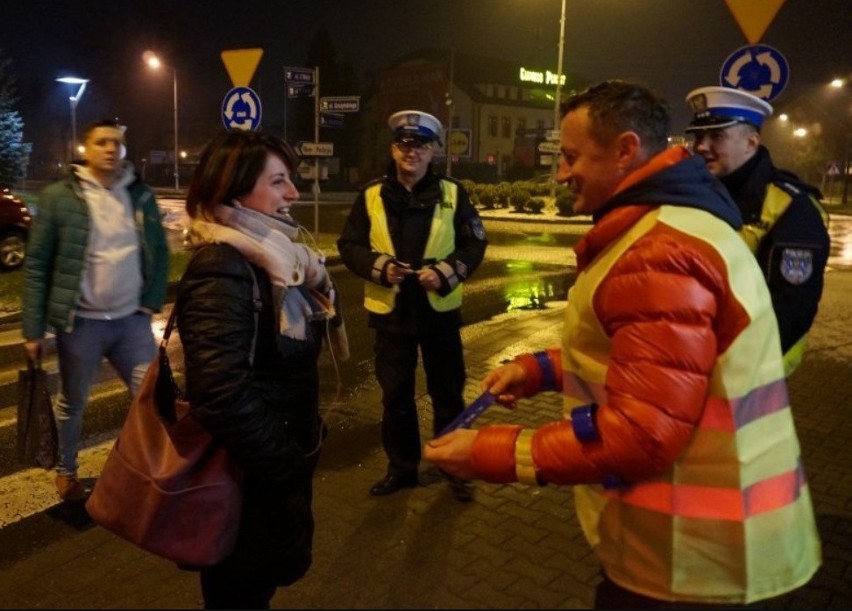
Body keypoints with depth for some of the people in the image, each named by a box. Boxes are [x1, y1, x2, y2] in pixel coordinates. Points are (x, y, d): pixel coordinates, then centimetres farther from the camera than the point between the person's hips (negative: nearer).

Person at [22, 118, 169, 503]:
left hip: (131, 319, 3)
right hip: (80, 322, -2)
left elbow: (159, 253, 10)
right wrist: (33, 328, -8)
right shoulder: (58, 197, -7)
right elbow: (36, 265, -6)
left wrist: (152, 302, 0)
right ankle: (66, 470, 38)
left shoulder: (141, 195, 4)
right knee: (72, 402, 15)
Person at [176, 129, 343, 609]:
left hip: (279, 456, 8)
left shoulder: (273, 254, 4)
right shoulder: (222, 269, -25)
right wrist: (285, 466, -21)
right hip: (247, 473, -8)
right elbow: (223, 393, -32)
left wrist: (299, 448, 14)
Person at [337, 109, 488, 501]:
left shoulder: (452, 193, -1)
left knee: (448, 393, 11)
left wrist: (446, 272, -17)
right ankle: (401, 468, 29)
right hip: (390, 311, 1)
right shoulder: (371, 196, 0)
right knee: (395, 395, 11)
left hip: (439, 310, -1)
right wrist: (380, 266, -16)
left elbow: (475, 244, 0)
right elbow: (349, 246, 2)